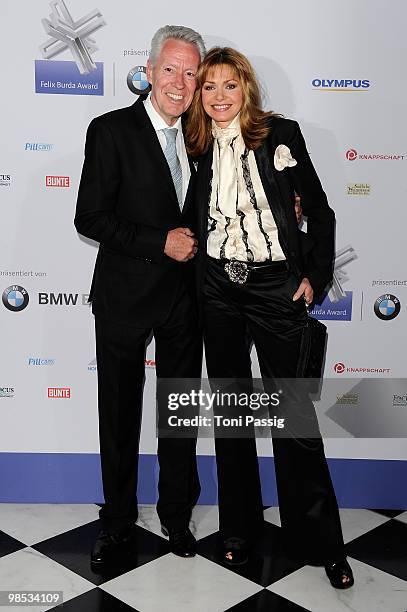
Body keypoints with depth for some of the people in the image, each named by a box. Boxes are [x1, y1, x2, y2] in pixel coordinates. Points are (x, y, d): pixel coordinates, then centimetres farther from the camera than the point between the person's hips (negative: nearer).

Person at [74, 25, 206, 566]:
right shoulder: (112, 130, -9)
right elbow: (90, 218, -13)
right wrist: (160, 243, -19)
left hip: (184, 293, 5)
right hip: (124, 295, -4)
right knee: (120, 413, 10)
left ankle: (177, 512, 33)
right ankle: (118, 521, 29)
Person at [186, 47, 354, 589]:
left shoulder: (281, 133, -2)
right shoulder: (199, 146, 7)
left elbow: (319, 210, 1)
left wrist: (316, 276, -2)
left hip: (274, 284, -3)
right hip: (217, 288, 4)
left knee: (291, 407, 0)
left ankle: (320, 540, 16)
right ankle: (239, 526, 27)